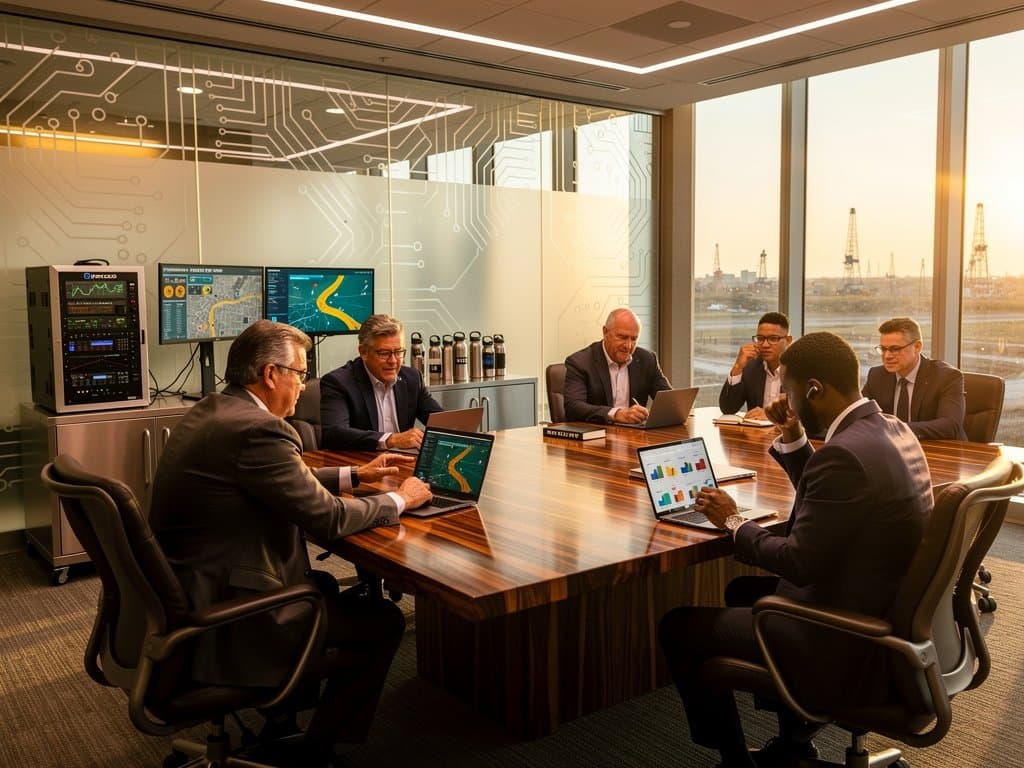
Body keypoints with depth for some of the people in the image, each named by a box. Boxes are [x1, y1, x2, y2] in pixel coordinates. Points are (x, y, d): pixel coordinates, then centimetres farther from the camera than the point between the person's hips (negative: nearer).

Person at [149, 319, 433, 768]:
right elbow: (328, 519, -19)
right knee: (384, 622, 1)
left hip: (181, 593, 10)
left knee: (324, 586, 29)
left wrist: (355, 474, 18)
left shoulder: (209, 411, 6)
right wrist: (400, 500, -3)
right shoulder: (257, 430, -24)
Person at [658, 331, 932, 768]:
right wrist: (793, 439, 5)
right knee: (744, 590, 29)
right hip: (888, 616, 10)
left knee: (678, 627, -3)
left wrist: (732, 523, -8)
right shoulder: (891, 430, 4)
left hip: (847, 641, -10)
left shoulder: (845, 454, -27)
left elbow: (800, 562, -23)